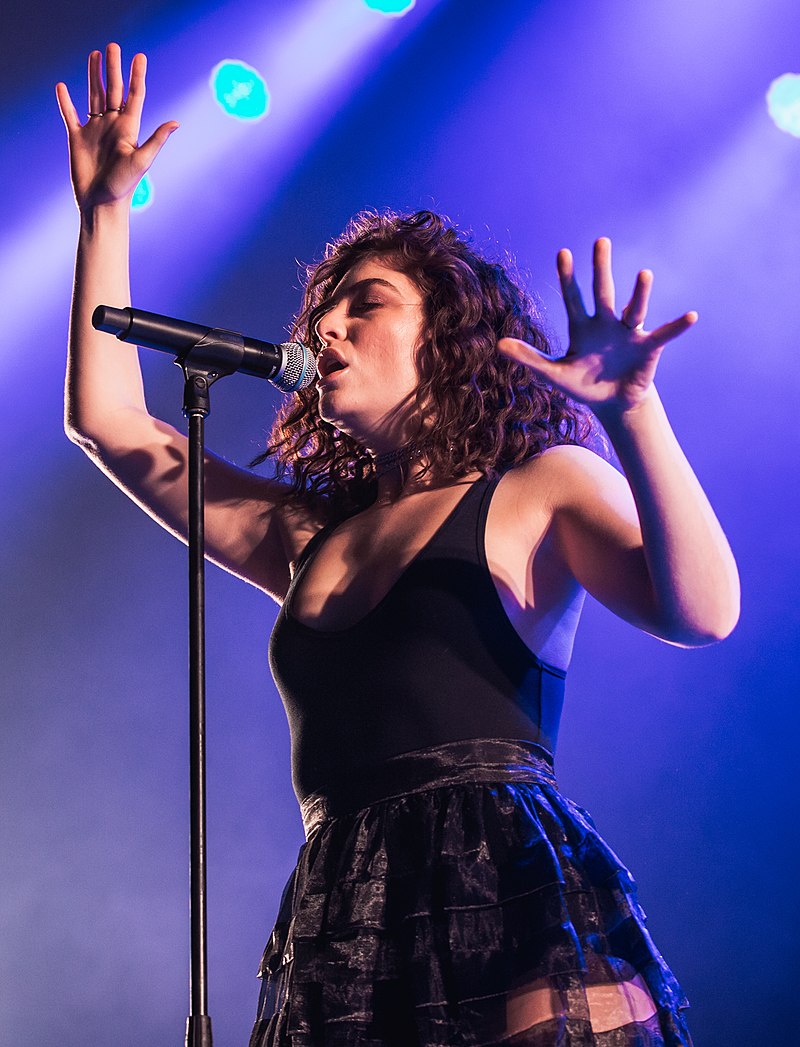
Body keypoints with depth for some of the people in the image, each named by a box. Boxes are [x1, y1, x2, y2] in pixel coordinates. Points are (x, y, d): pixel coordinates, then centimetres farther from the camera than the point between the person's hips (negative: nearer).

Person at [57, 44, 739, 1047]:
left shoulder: (542, 488, 8)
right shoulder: (308, 534, 22)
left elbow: (703, 612, -9)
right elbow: (107, 421, 24)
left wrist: (633, 413, -20)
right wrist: (104, 211, 22)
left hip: (511, 898, -4)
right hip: (339, 928, 5)